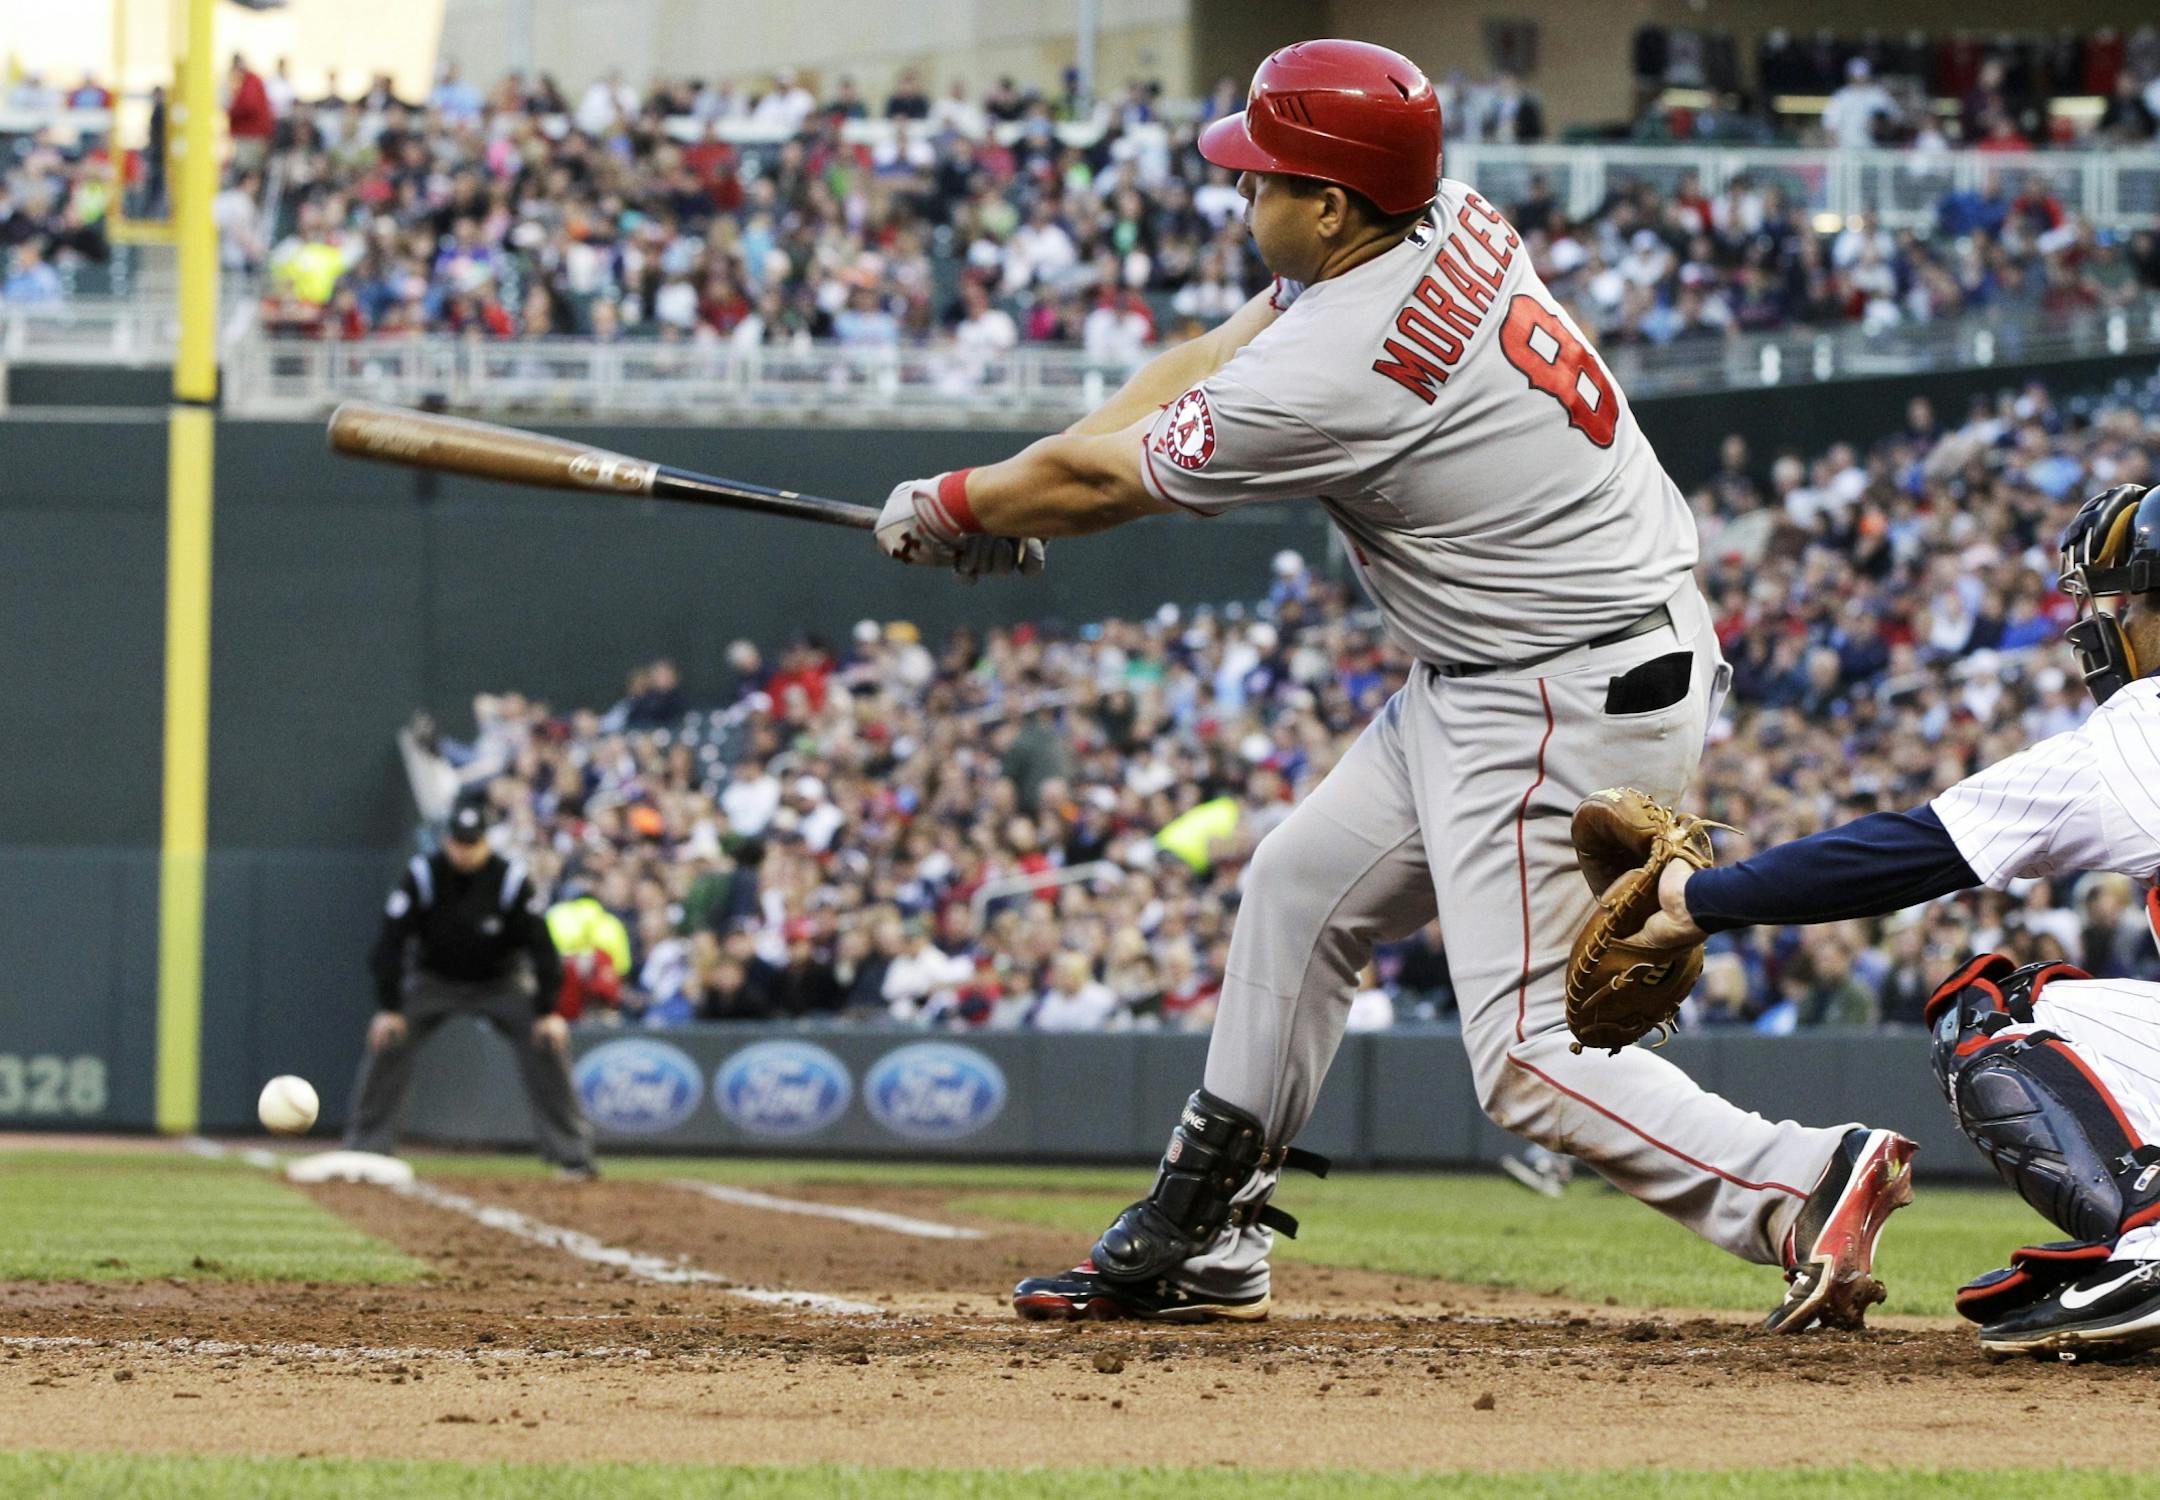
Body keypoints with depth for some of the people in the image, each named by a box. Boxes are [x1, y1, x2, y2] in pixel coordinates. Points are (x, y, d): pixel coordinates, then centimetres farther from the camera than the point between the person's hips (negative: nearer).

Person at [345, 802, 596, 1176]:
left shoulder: (511, 879, -22)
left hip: (503, 981, -1)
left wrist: (548, 1011, -24)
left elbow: (541, 946, -18)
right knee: (386, 1041, -16)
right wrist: (389, 1008, -23)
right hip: (434, 978, 1)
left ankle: (572, 1154, -11)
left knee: (546, 1043, -19)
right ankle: (364, 1150, -5)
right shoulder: (422, 875, -21)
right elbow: (391, 942, -18)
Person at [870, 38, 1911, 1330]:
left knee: (1528, 1055, -10)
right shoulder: (1450, 225, 0)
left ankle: (1809, 1178, -16)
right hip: (1485, 689, 11)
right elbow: (1208, 365, 11)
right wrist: (1011, 499, 5)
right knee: (1300, 887, 18)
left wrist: (950, 507, 9)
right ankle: (1204, 1243, 26)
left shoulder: (1338, 375, -25)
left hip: (1569, 709, -11)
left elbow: (1106, 481, -9)